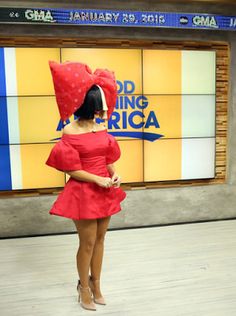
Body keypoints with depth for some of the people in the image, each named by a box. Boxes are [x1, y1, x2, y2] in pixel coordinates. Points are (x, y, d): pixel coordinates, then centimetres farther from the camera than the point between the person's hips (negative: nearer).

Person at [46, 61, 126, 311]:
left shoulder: (101, 128, 5)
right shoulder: (70, 132, -13)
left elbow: (108, 159, 10)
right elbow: (72, 170, -14)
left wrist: (114, 175, -9)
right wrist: (98, 180, -21)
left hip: (105, 191, 6)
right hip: (83, 192, -6)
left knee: (100, 239, 16)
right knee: (87, 242, 7)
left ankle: (95, 284, 36)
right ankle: (84, 287, 32)